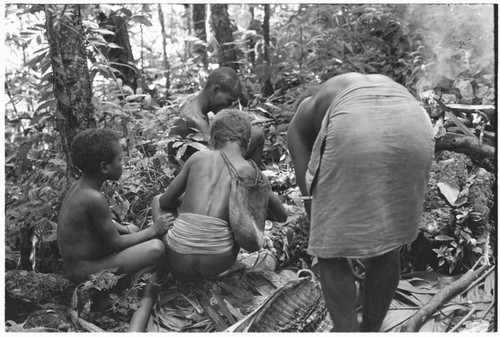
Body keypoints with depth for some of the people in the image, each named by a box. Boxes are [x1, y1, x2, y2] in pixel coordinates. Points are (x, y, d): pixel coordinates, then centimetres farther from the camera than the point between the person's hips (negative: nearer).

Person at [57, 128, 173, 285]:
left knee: (133, 229, 26)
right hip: (87, 274, -10)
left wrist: (128, 230, 5)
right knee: (156, 248, -18)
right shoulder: (94, 199, -27)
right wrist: (153, 230, -7)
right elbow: (115, 244, -17)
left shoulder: (78, 186, 1)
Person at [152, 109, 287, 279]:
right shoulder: (253, 173, 5)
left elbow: (166, 202, 17)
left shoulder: (198, 157, 6)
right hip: (216, 265, 0)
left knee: (157, 200, 30)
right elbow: (282, 216, 19)